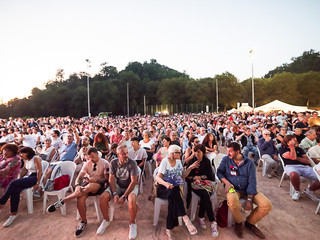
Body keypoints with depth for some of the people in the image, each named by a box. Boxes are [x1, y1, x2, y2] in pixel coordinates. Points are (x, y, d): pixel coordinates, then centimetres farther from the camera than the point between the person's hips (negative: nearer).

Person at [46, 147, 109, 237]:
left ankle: (62, 201, -23)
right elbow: (79, 177, -1)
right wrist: (77, 186, -22)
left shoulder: (105, 163, -3)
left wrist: (96, 180, -22)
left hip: (99, 185, -3)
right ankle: (83, 222, -5)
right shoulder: (87, 163, 7)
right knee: (80, 198, -29)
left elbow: (106, 178, -6)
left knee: (90, 186, -37)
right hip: (87, 184, 4)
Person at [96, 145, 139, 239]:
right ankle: (106, 221, 10)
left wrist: (124, 196, -23)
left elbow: (133, 181, -21)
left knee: (132, 199, -33)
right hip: (117, 185, 4)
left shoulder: (132, 163, -20)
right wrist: (115, 194, -17)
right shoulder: (113, 162, -7)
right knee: (103, 197, -18)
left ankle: (132, 223, -4)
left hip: (130, 186, -4)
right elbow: (111, 179, -4)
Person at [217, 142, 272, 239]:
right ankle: (238, 222, -1)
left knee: (267, 205, -18)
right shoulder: (226, 159, 0)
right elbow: (219, 172, 5)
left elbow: (252, 181, -4)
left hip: (247, 189, 3)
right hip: (232, 188, -2)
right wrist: (226, 182, -16)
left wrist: (249, 199, -12)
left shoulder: (249, 163, 0)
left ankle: (250, 222, 11)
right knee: (232, 201, -36)